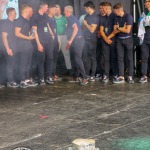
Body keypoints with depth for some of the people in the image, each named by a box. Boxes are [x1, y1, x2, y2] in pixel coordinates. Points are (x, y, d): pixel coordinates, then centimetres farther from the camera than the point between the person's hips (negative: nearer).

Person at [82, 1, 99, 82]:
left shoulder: (95, 17, -11)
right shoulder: (87, 16, 11)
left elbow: (92, 29, -17)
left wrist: (86, 24, -6)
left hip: (92, 40, -7)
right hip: (85, 39, 7)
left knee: (92, 57, -1)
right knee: (85, 57, 8)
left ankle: (92, 75, 4)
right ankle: (87, 74, 15)